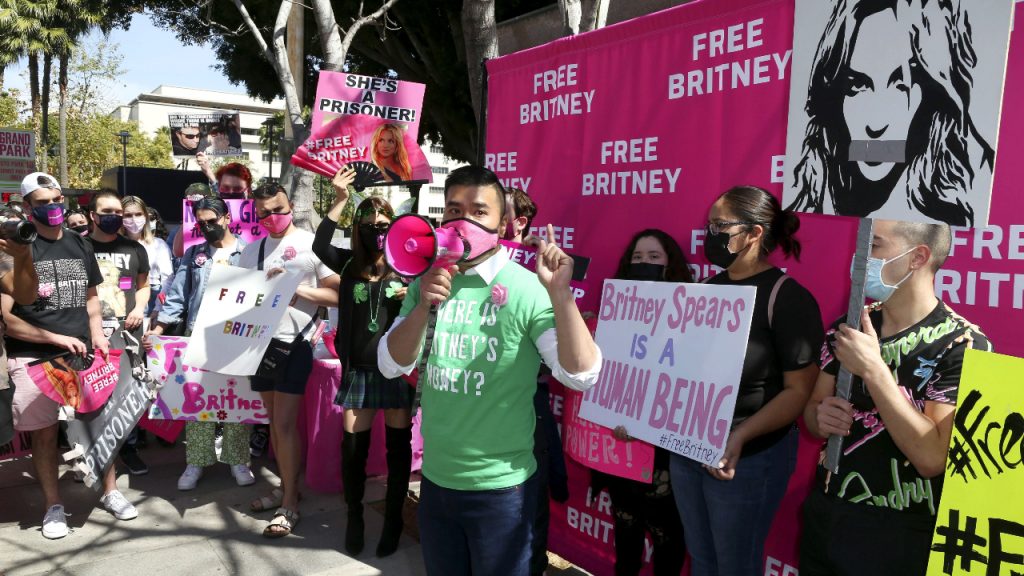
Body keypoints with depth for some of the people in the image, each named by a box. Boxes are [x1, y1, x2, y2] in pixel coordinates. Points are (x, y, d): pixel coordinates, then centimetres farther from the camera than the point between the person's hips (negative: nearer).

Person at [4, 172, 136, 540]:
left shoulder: (80, 245, 11)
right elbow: (6, 317, -9)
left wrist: (97, 336, 3)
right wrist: (57, 338, -15)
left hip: (81, 352, 4)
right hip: (33, 357, -4)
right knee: (43, 432, 3)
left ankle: (110, 491, 22)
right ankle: (53, 505, 18)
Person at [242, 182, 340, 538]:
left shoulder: (313, 244, -3)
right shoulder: (251, 251, 13)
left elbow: (337, 294, -7)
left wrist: (298, 289, -18)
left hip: (294, 344, -6)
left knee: (284, 423, -6)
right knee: (274, 420, 14)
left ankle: (290, 504, 5)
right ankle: (287, 486, 28)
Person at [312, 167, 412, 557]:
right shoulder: (350, 264, 4)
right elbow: (319, 246, -13)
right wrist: (340, 201, -17)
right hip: (359, 370, 2)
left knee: (398, 445, 7)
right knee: (354, 444, 5)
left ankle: (393, 520, 22)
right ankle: (354, 518, 24)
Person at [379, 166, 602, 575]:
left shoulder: (527, 288, -15)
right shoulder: (428, 282, 1)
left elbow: (581, 374, -22)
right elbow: (390, 365, -6)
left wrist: (560, 294, -34)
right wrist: (423, 306, -22)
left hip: (500, 486, -4)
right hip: (435, 478, 5)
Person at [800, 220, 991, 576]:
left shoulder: (963, 345, -15)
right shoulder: (849, 325, 2)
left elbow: (933, 458, -22)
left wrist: (873, 370, -26)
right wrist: (821, 417, -12)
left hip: (898, 535, -5)